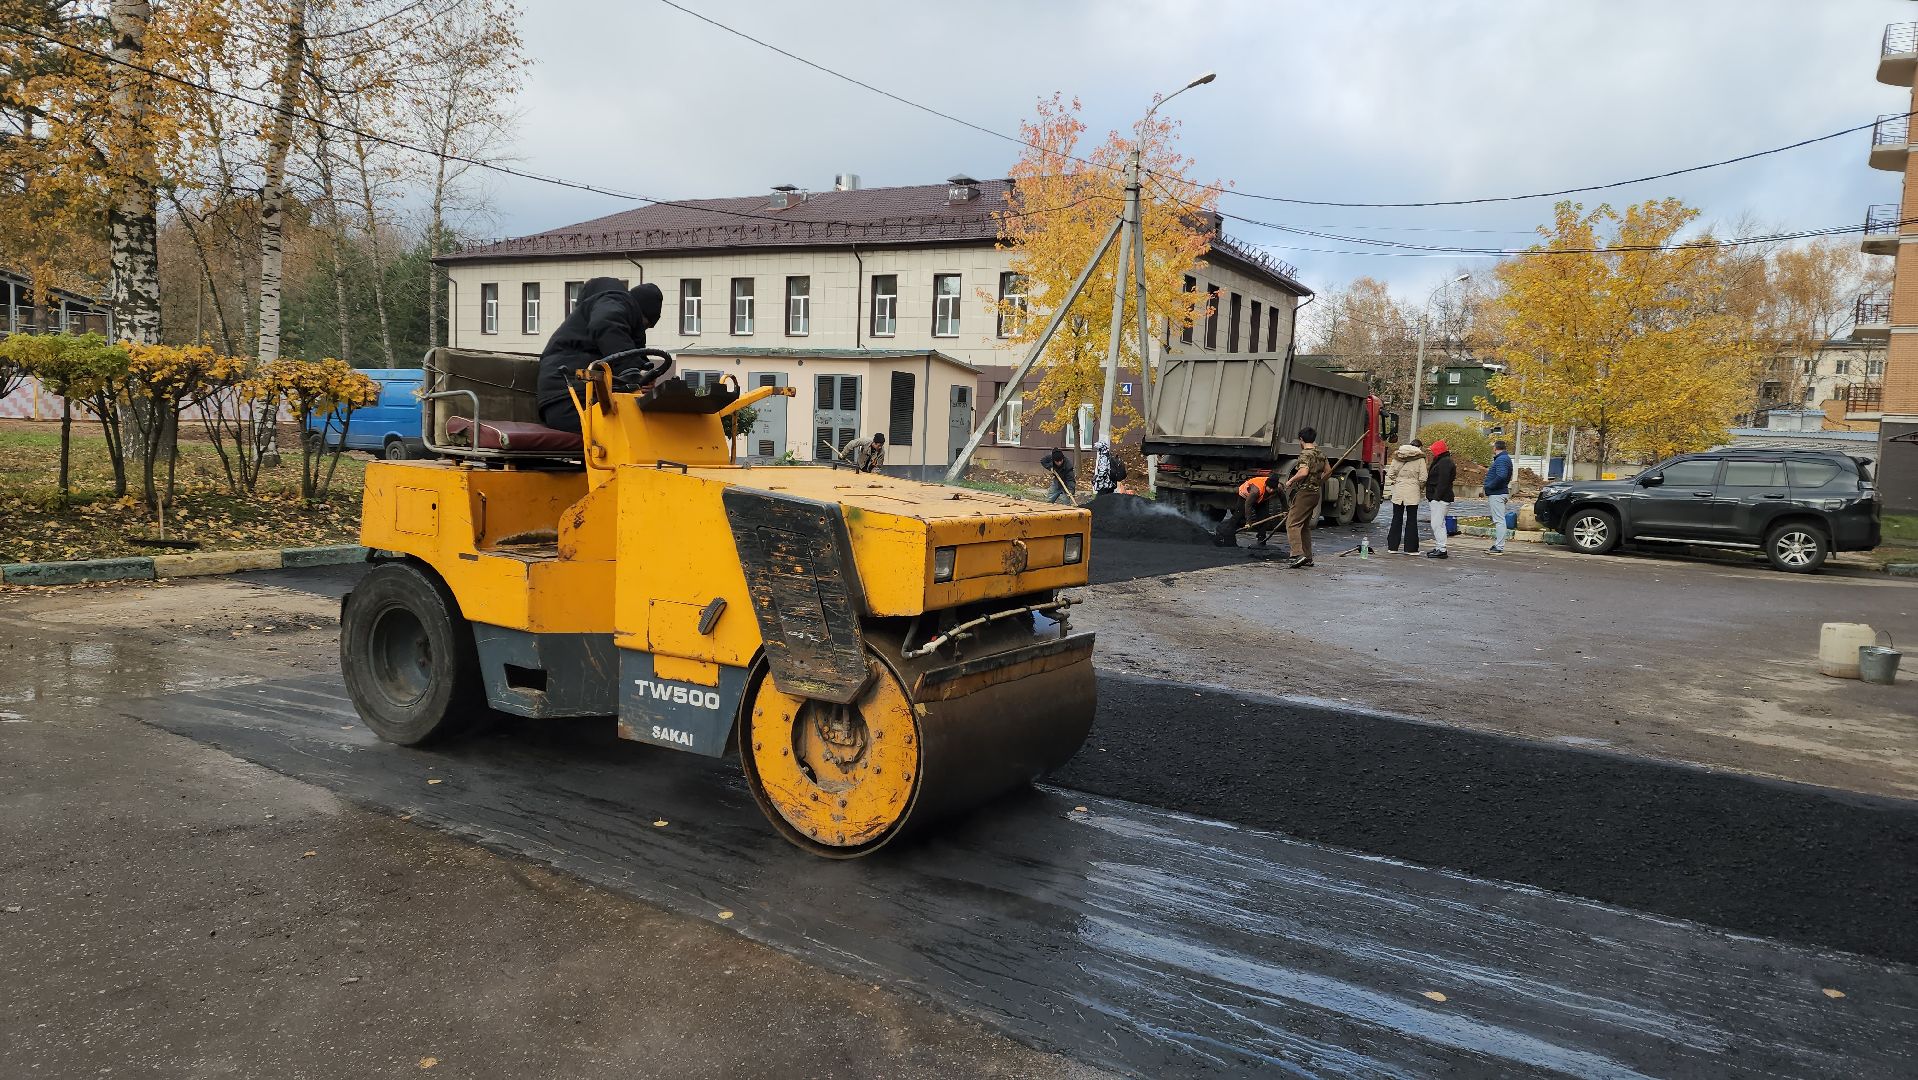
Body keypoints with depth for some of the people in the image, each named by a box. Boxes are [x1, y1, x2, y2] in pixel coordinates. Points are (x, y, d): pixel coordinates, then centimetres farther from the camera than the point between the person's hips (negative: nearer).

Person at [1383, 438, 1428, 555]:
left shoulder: (1397, 457, 6)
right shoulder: (1420, 459, -4)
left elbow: (1390, 474, 3)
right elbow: (1423, 478, -7)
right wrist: (1421, 490, 8)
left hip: (1398, 491, 3)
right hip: (1412, 493, -3)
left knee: (1397, 519, 9)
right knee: (1411, 520, 4)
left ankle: (1393, 546, 11)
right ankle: (1410, 548, 4)